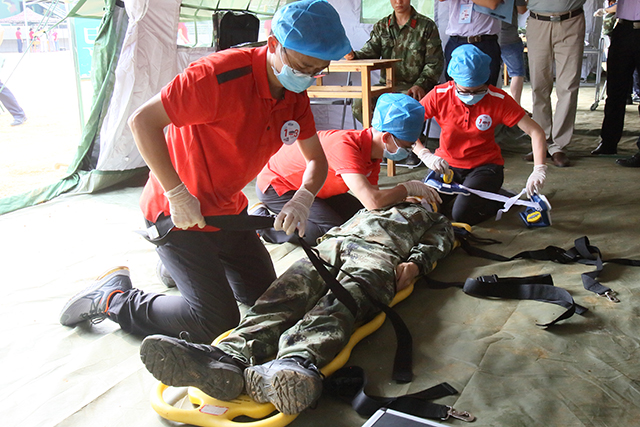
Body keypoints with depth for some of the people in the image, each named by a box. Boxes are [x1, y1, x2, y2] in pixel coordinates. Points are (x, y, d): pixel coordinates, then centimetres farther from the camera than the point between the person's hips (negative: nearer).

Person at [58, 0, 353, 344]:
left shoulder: (296, 96, -3)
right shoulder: (222, 74, -28)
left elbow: (316, 159, 5)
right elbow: (142, 121, -28)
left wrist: (302, 200, -16)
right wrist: (178, 194, -27)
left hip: (228, 210, 8)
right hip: (177, 212, -8)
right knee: (217, 321, -12)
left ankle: (189, 266, 37)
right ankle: (113, 298, 6)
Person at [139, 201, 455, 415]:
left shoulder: (435, 220, 39)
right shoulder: (371, 206, 48)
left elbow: (438, 243, 20)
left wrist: (415, 264, 1)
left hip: (379, 254, -3)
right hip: (333, 243, 3)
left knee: (342, 301, -38)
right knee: (286, 294, -29)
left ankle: (298, 363, -68)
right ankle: (230, 356, -54)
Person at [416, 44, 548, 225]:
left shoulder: (499, 99, -15)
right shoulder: (439, 96, -14)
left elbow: (536, 132, -14)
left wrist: (539, 170, -27)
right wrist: (426, 156, -30)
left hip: (485, 166, -2)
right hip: (447, 164, 3)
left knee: (461, 215, -25)